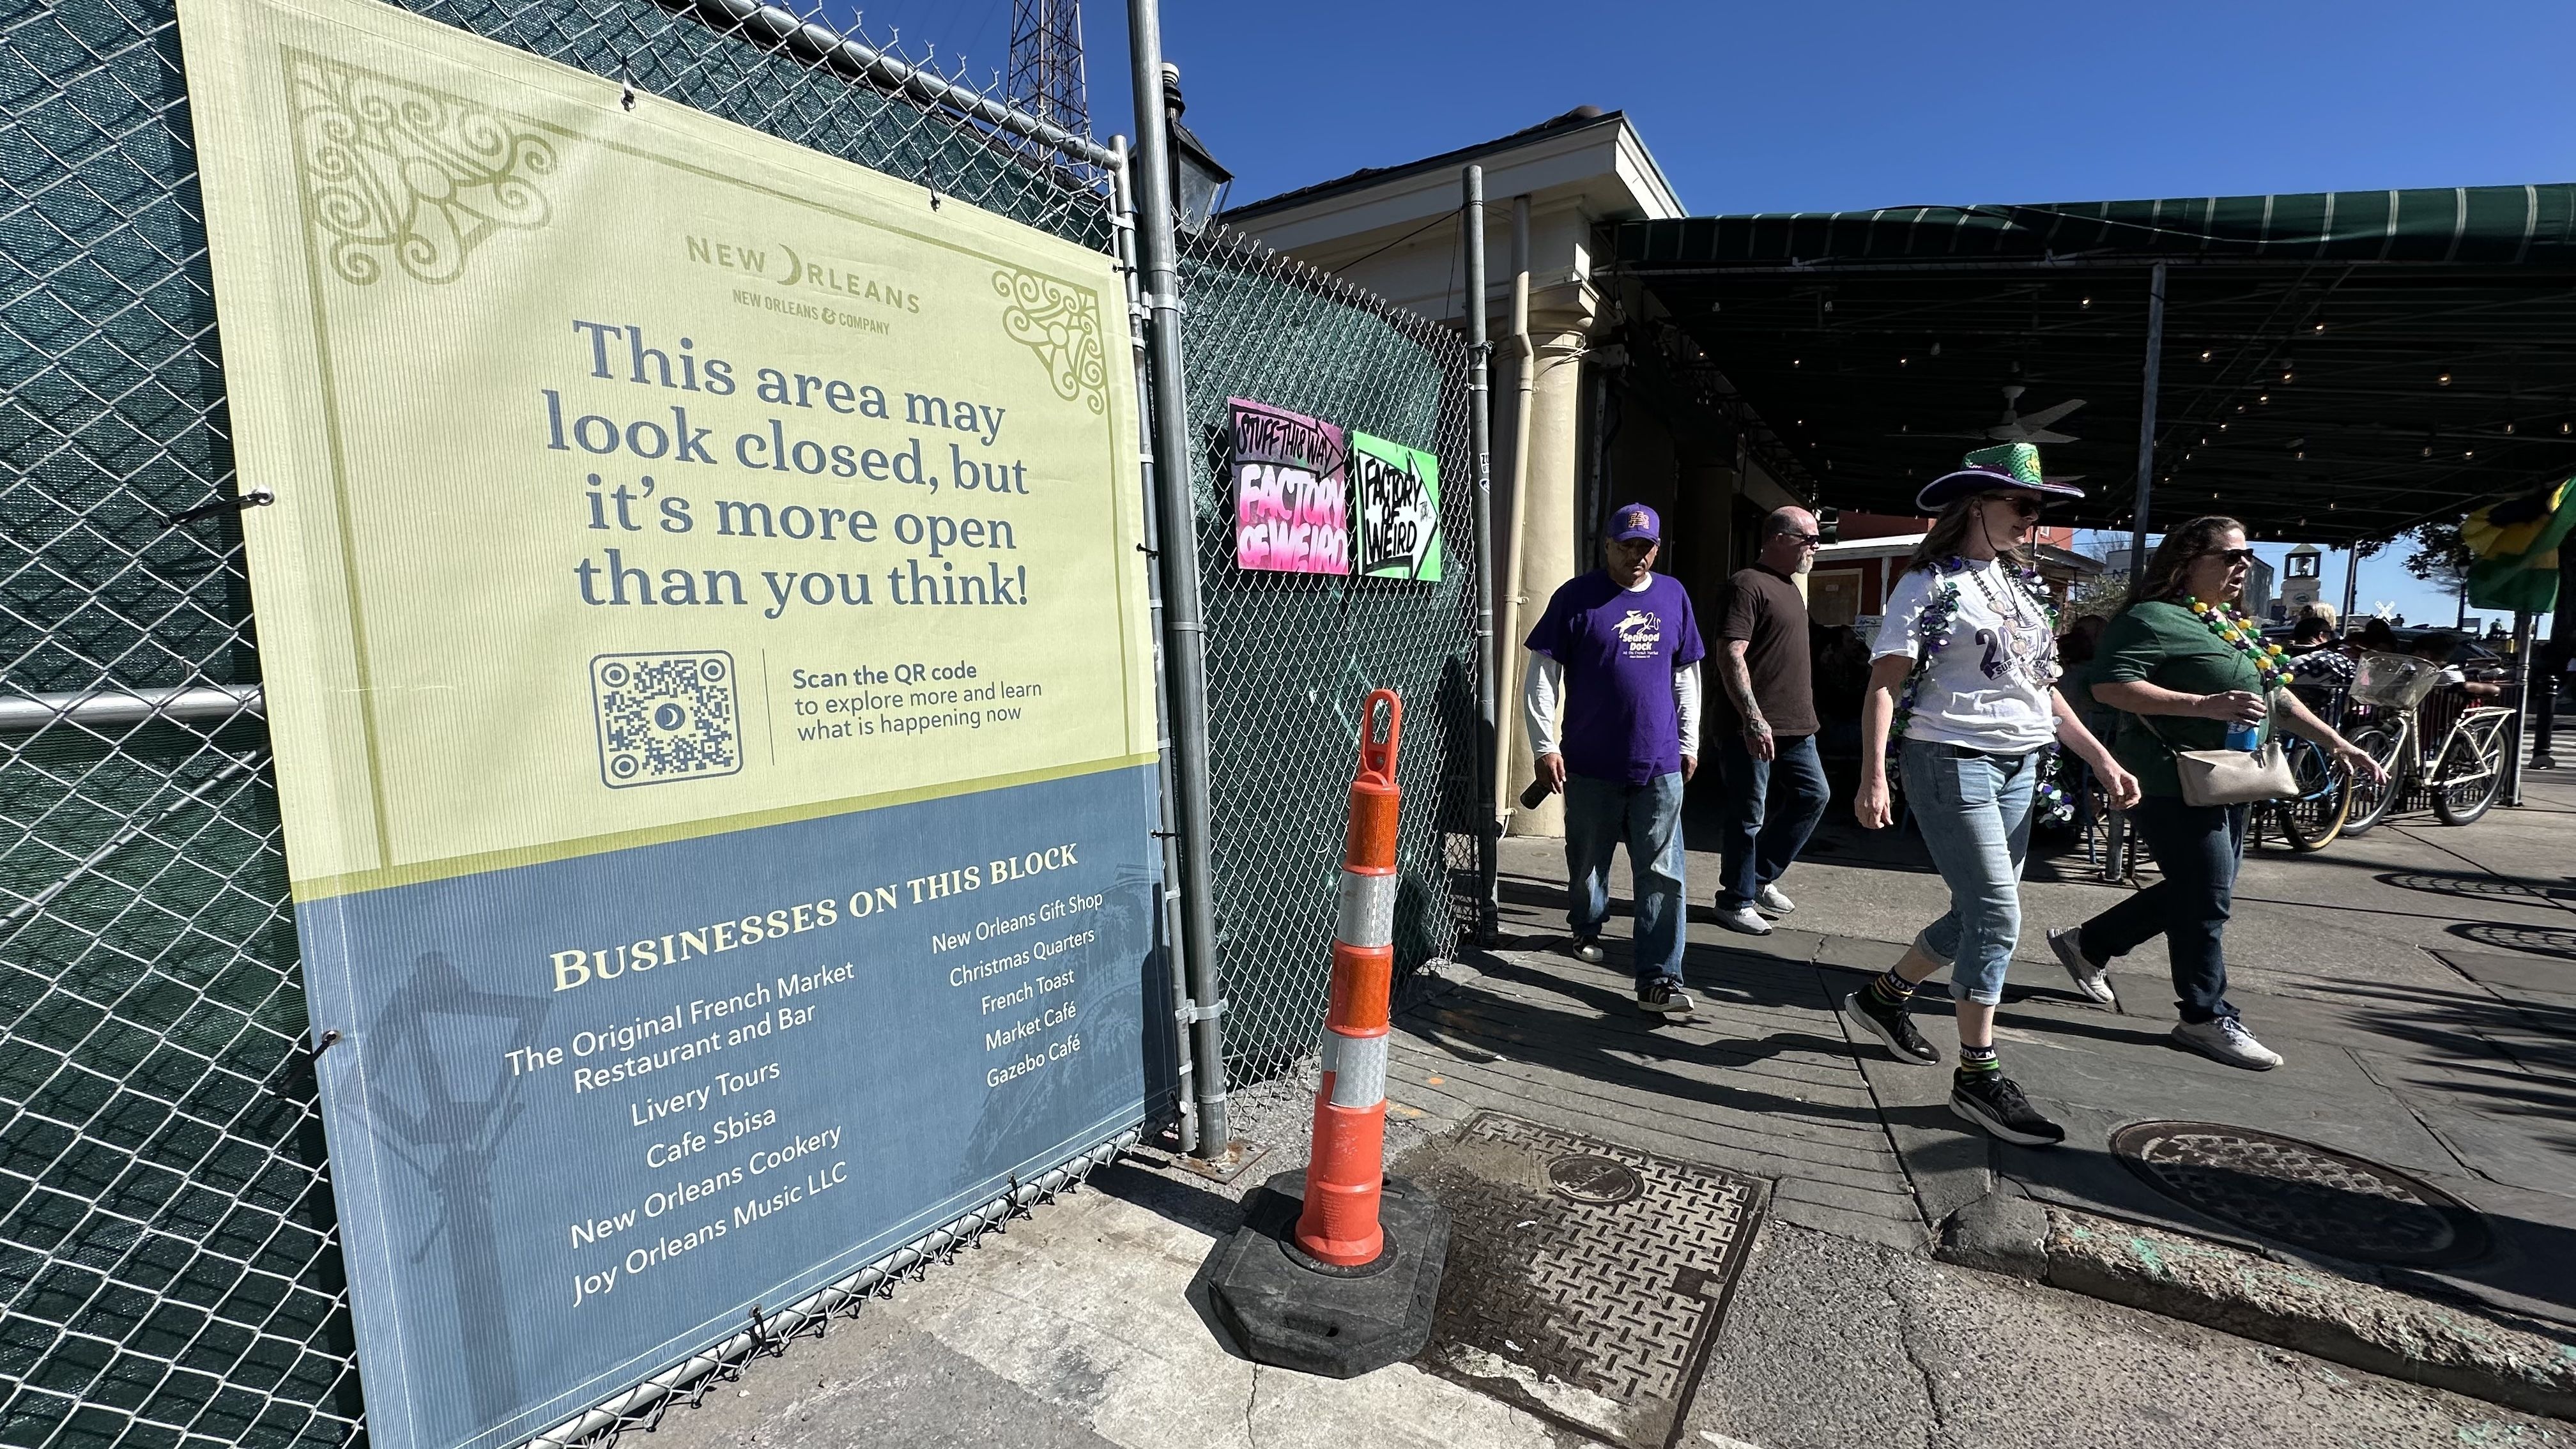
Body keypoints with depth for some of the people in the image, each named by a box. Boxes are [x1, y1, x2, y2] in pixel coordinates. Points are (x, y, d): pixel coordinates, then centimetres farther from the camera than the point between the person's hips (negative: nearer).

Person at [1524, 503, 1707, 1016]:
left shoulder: (1673, 595, 9)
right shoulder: (1576, 597, -4)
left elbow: (1686, 675, 17)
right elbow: (1542, 675, -5)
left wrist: (1689, 742, 15)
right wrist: (1545, 746, -10)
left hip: (1660, 764, 3)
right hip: (1590, 762, -2)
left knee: (1663, 876, -1)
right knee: (1587, 861, 13)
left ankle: (1658, 979, 3)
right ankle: (1587, 929, 39)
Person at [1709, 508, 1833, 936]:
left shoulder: (1791, 587, 18)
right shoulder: (1748, 584, -12)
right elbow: (1730, 654, -22)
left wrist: (1804, 715, 24)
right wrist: (1753, 718, -28)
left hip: (1795, 725, 10)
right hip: (1754, 728, -10)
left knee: (1813, 795, 14)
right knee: (1749, 816, -2)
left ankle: (1761, 879, 26)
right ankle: (1736, 901, 12)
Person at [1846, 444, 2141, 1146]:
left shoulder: (2021, 587, 16)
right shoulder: (1932, 585, -7)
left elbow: (2043, 688, 20)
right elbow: (1885, 684, -14)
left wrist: (2101, 759, 14)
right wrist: (1873, 777, -24)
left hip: (2018, 767, 8)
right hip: (1953, 762, -8)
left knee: (1978, 915, 12)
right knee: (1997, 915, -9)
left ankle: (1883, 996, 31)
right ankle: (1978, 1076, 1)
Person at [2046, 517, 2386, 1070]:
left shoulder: (2233, 625, 18)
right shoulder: (2154, 619, -13)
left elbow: (2276, 695, 25)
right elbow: (2110, 686, -24)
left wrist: (2338, 743, 21)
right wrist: (2205, 705, -27)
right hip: (2175, 782, -10)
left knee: (2195, 894, 15)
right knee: (2207, 901, -3)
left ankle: (2087, 944, 28)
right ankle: (2207, 1019, 11)